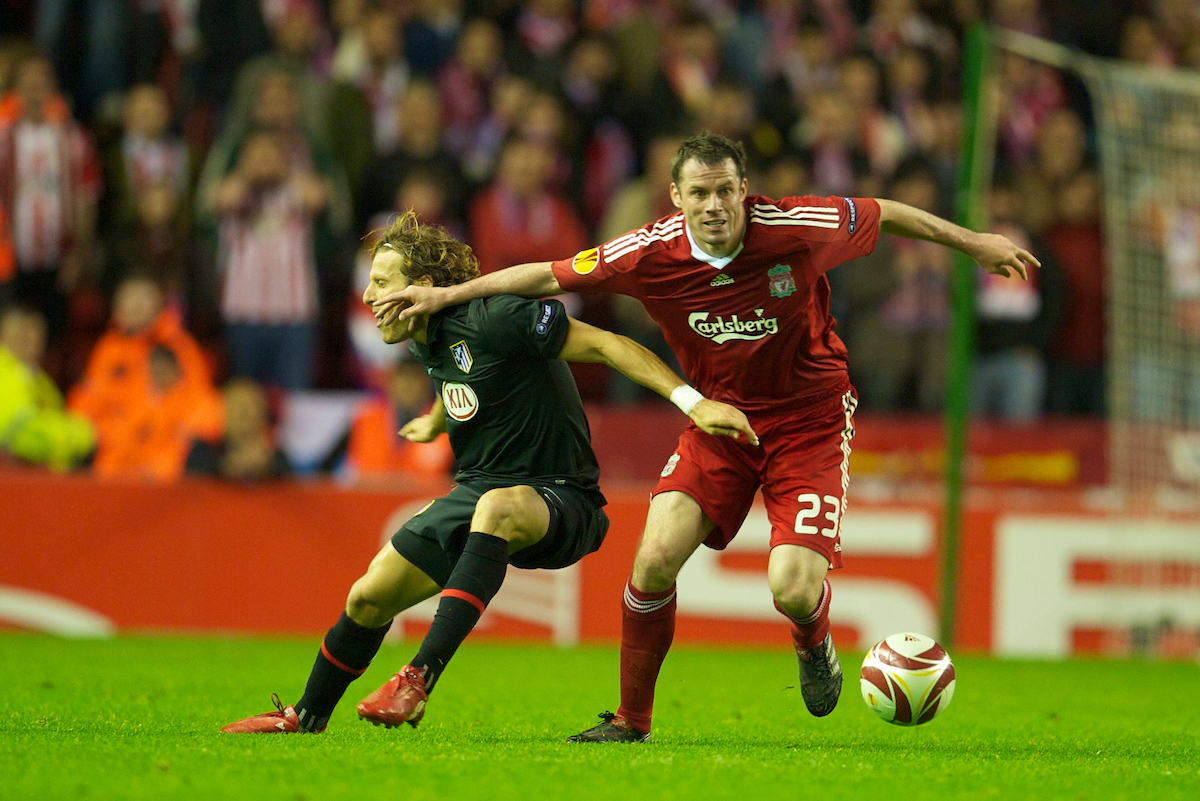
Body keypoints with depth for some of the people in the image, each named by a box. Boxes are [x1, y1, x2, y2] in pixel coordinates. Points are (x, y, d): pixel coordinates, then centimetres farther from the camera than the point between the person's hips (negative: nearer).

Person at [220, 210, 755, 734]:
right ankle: (306, 719, 32)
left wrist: (692, 401, -30)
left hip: (558, 500, -9)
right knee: (369, 597, 6)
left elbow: (604, 345, -21)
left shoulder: (490, 319, -21)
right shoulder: (430, 341, 6)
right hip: (477, 491, 9)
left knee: (499, 508, -43)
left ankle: (420, 677, -48)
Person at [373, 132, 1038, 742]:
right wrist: (446, 294, -4)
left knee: (793, 590, -18)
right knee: (656, 557, -17)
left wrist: (975, 243, 9)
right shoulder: (652, 253, -16)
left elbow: (884, 215, -3)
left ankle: (814, 644, 23)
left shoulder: (797, 228, -22)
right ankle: (631, 719, 4)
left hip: (808, 421, -2)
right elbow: (550, 276, -3)